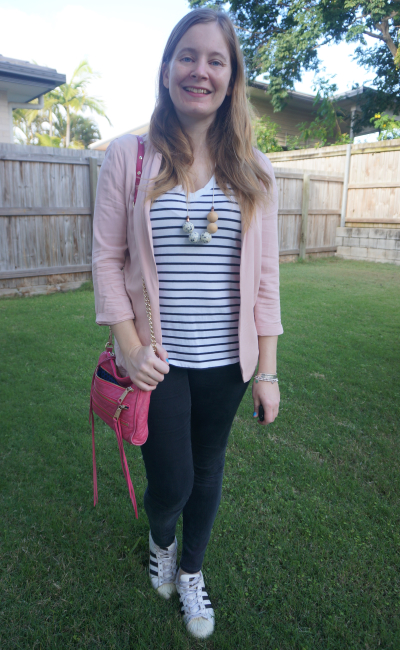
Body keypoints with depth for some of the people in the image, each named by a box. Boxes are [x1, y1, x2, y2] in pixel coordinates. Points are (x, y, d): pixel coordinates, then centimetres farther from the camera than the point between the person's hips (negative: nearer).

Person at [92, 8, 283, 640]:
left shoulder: (253, 170, 1)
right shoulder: (128, 157, -3)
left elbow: (265, 275, 1)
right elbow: (107, 258, -2)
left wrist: (268, 370, -1)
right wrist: (129, 345, -11)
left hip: (226, 359, 2)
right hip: (158, 359, -2)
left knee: (208, 470, 17)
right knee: (170, 483, 7)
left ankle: (192, 573, 48)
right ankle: (161, 544, 47)